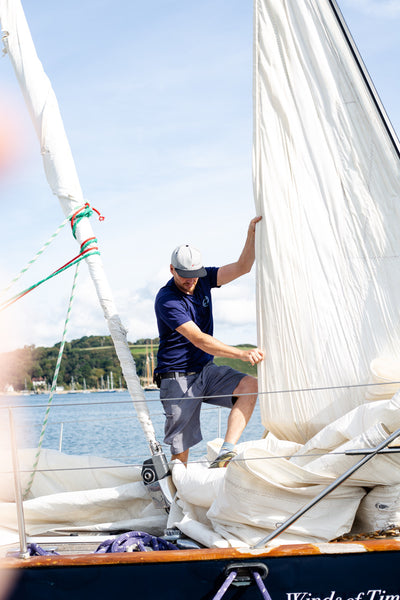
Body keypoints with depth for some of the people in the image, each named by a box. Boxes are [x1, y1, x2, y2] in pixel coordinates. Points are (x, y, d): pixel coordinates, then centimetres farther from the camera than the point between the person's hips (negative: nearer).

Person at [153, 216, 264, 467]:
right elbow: (200, 340, -28)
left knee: (249, 385, -19)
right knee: (181, 446, -6)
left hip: (206, 370, 6)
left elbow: (242, 268, -3)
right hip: (178, 378, -6)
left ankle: (227, 453, -26)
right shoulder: (166, 300, -20)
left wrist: (252, 234, -19)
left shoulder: (203, 280, 2)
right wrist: (243, 354, -34)